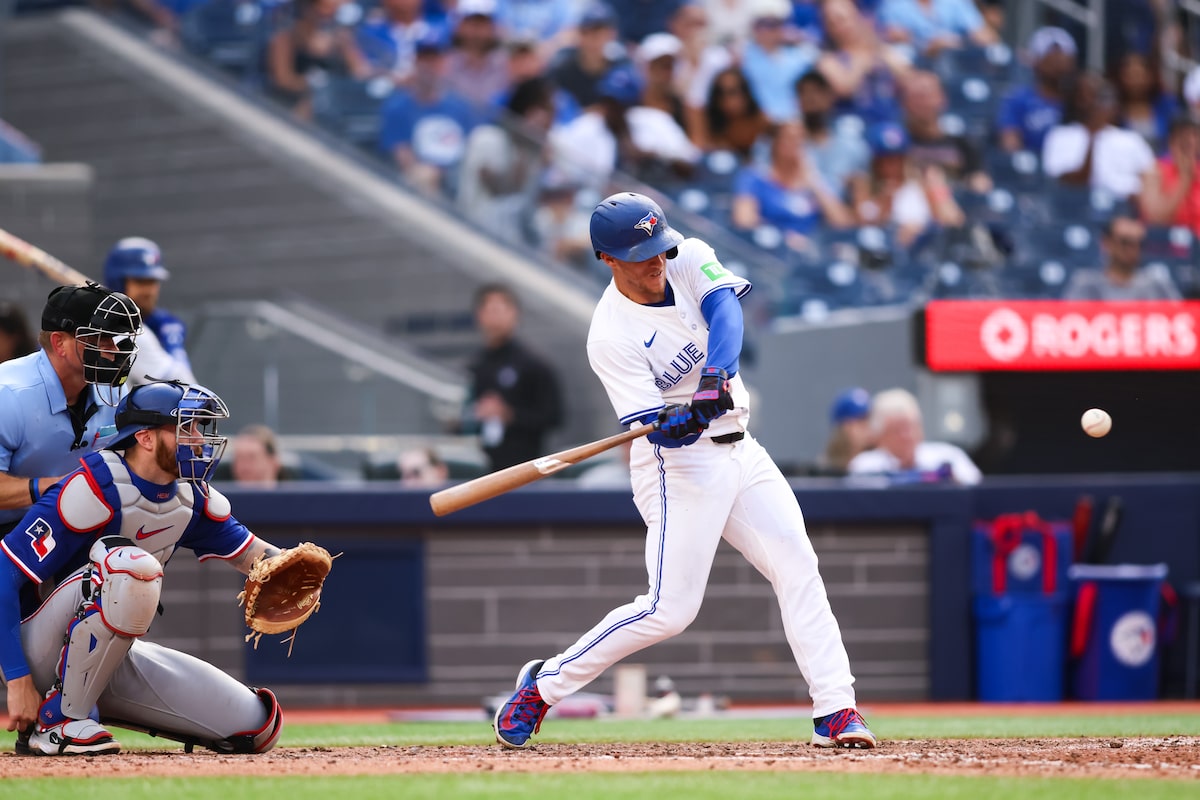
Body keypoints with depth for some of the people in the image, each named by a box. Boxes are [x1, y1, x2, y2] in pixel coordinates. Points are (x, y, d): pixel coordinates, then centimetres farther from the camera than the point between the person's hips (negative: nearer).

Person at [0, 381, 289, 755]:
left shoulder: (193, 499, 3)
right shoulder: (93, 492, -22)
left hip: (111, 661, 8)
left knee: (257, 726, -5)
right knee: (133, 567, -35)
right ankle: (59, 718, -21)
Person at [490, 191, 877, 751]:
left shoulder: (688, 260, -2)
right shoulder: (611, 337, -18)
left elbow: (725, 308, -22)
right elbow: (657, 429, -23)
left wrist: (717, 377, -39)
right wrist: (682, 421, -46)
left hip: (739, 450, 6)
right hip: (680, 465, -6)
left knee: (798, 566, -4)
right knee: (670, 609, -11)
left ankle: (835, 710, -5)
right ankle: (544, 683, 3)